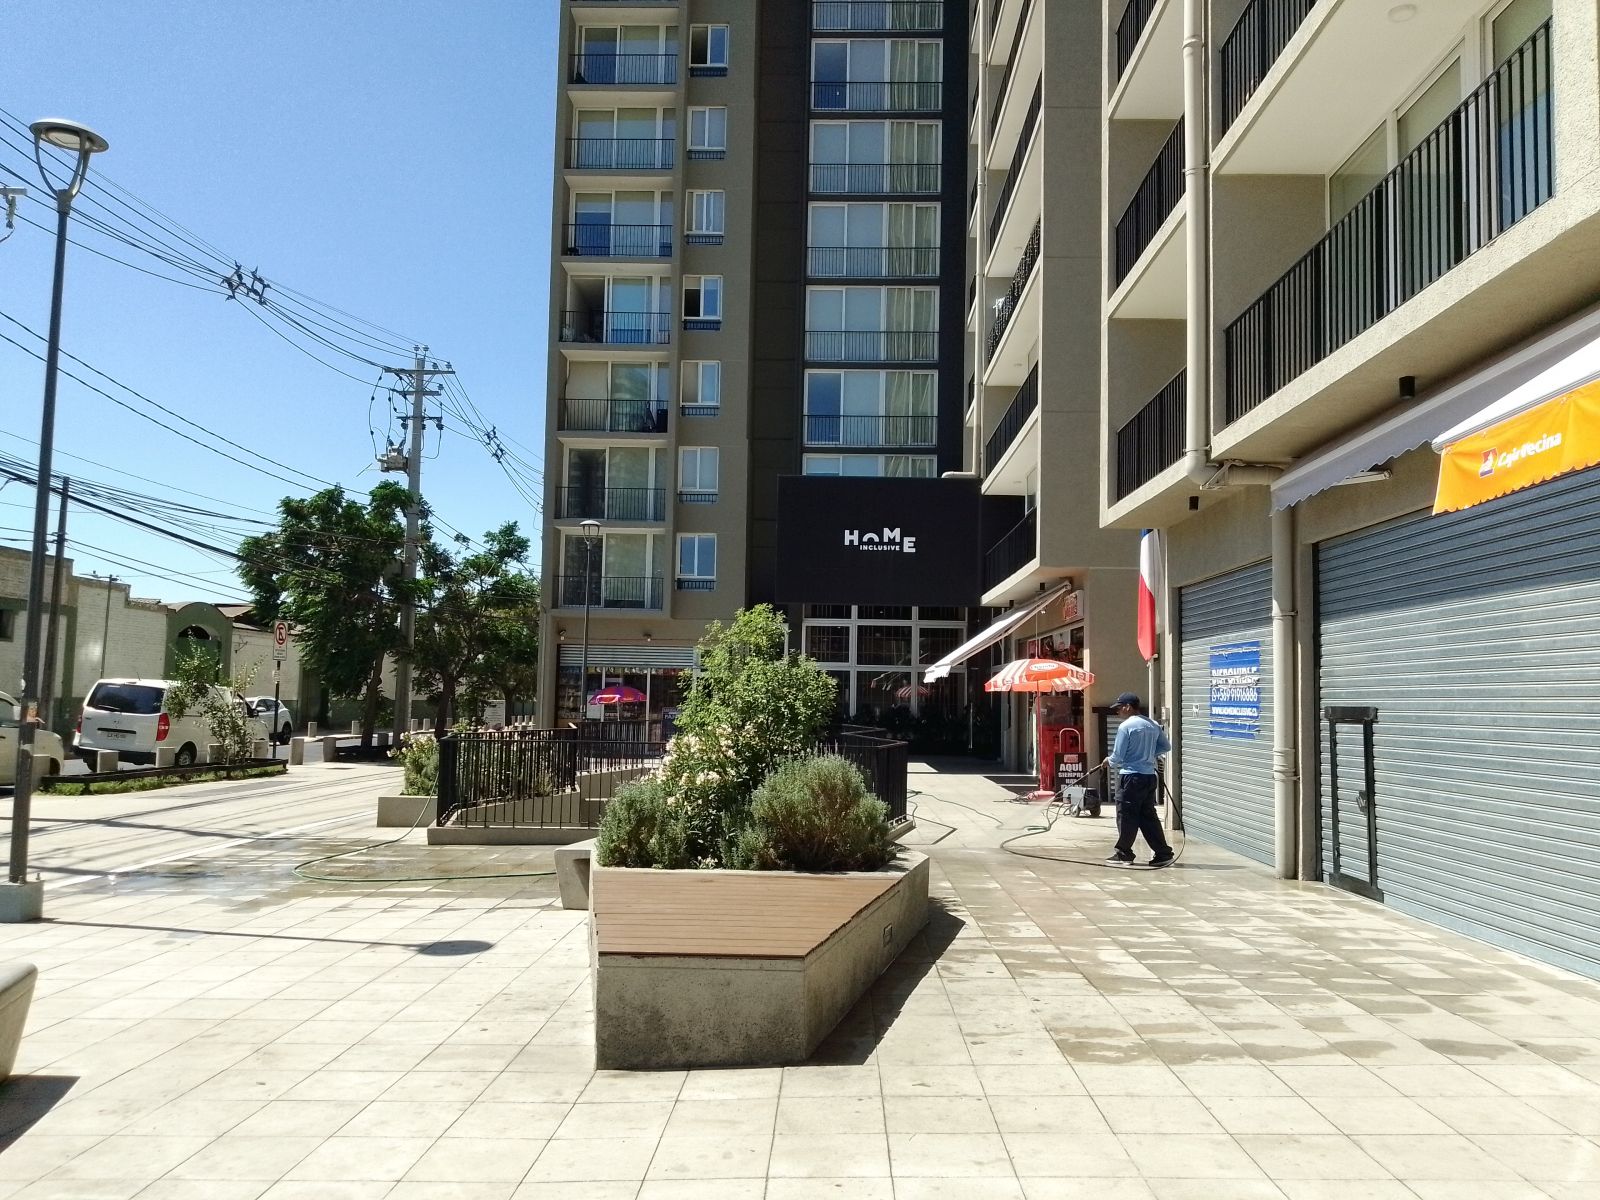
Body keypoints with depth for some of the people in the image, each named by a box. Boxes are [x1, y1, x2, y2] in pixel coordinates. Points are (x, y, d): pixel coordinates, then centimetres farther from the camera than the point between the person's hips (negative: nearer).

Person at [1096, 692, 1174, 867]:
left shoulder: (1125, 726, -13)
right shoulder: (1153, 725, 7)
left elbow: (1118, 756, -11)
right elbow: (1166, 746, 17)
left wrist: (1108, 762, 9)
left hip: (1131, 776, -7)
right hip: (1149, 776, 7)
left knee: (1126, 816, 3)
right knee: (1148, 816, 11)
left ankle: (1123, 853, 10)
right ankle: (1162, 853, 9)